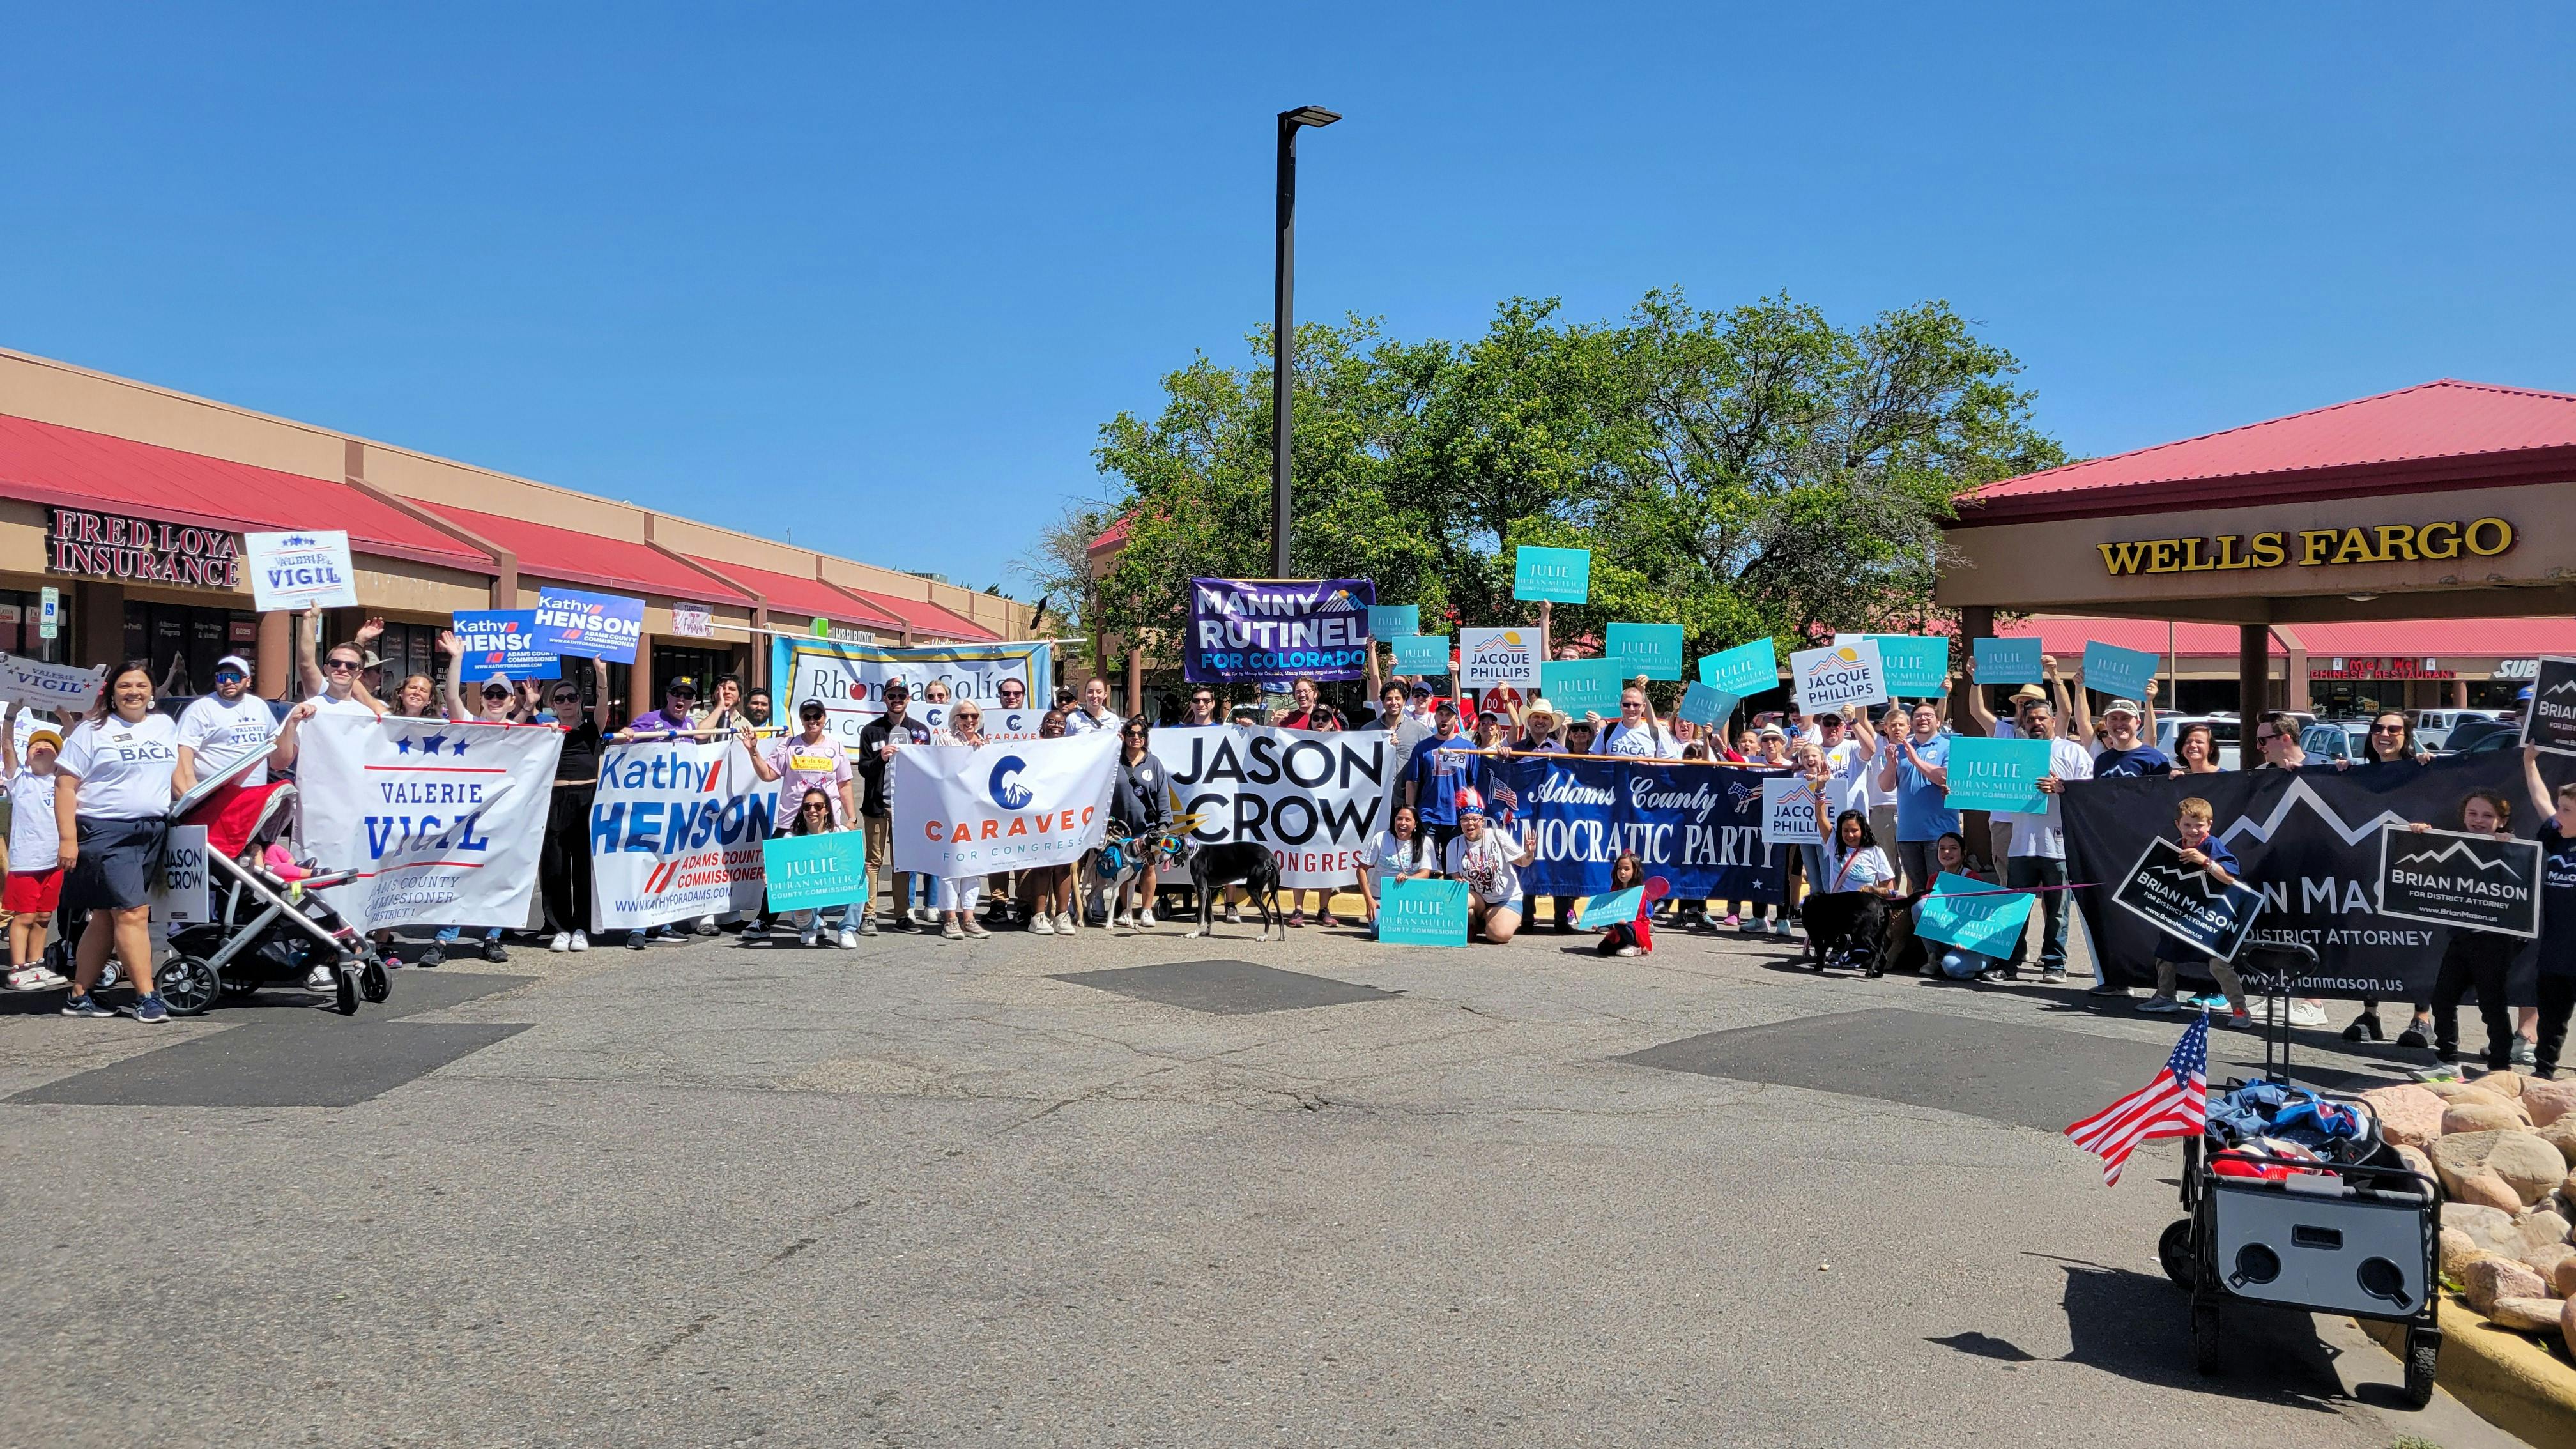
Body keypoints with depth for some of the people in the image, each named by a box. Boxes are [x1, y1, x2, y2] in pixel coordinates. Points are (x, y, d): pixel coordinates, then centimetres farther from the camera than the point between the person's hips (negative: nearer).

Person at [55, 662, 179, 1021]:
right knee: (133, 913, -13)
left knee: (105, 918, 10)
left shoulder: (166, 726, 15)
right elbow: (65, 785, -5)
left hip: (153, 833, 5)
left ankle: (79, 997, 17)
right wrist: (68, 839, -12)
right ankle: (146, 998, -11)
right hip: (105, 833, -5)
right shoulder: (93, 731, -1)